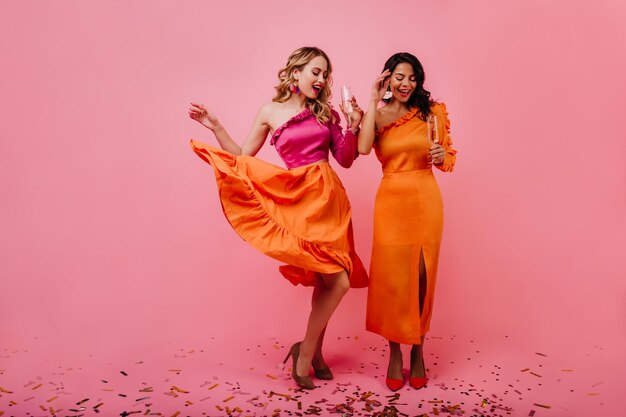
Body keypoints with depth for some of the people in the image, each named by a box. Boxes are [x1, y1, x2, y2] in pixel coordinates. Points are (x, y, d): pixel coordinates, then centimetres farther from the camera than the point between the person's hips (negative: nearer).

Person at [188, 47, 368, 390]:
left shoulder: (326, 112, 11)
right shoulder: (270, 112, 4)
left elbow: (346, 160, 12)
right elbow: (242, 159, 7)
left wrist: (353, 128, -2)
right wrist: (215, 126, 0)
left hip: (330, 198, 5)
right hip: (299, 200, -4)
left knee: (325, 280, 7)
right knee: (337, 282, -12)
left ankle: (313, 352, 25)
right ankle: (306, 353, 7)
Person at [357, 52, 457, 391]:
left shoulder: (433, 112, 4)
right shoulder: (377, 115, 4)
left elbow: (449, 160, 11)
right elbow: (363, 148, -18)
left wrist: (442, 156, -12)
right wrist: (374, 102, -12)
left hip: (425, 200, 1)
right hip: (390, 201, 0)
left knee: (421, 277, 7)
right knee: (390, 277, 2)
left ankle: (417, 352, 23)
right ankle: (394, 353, 18)